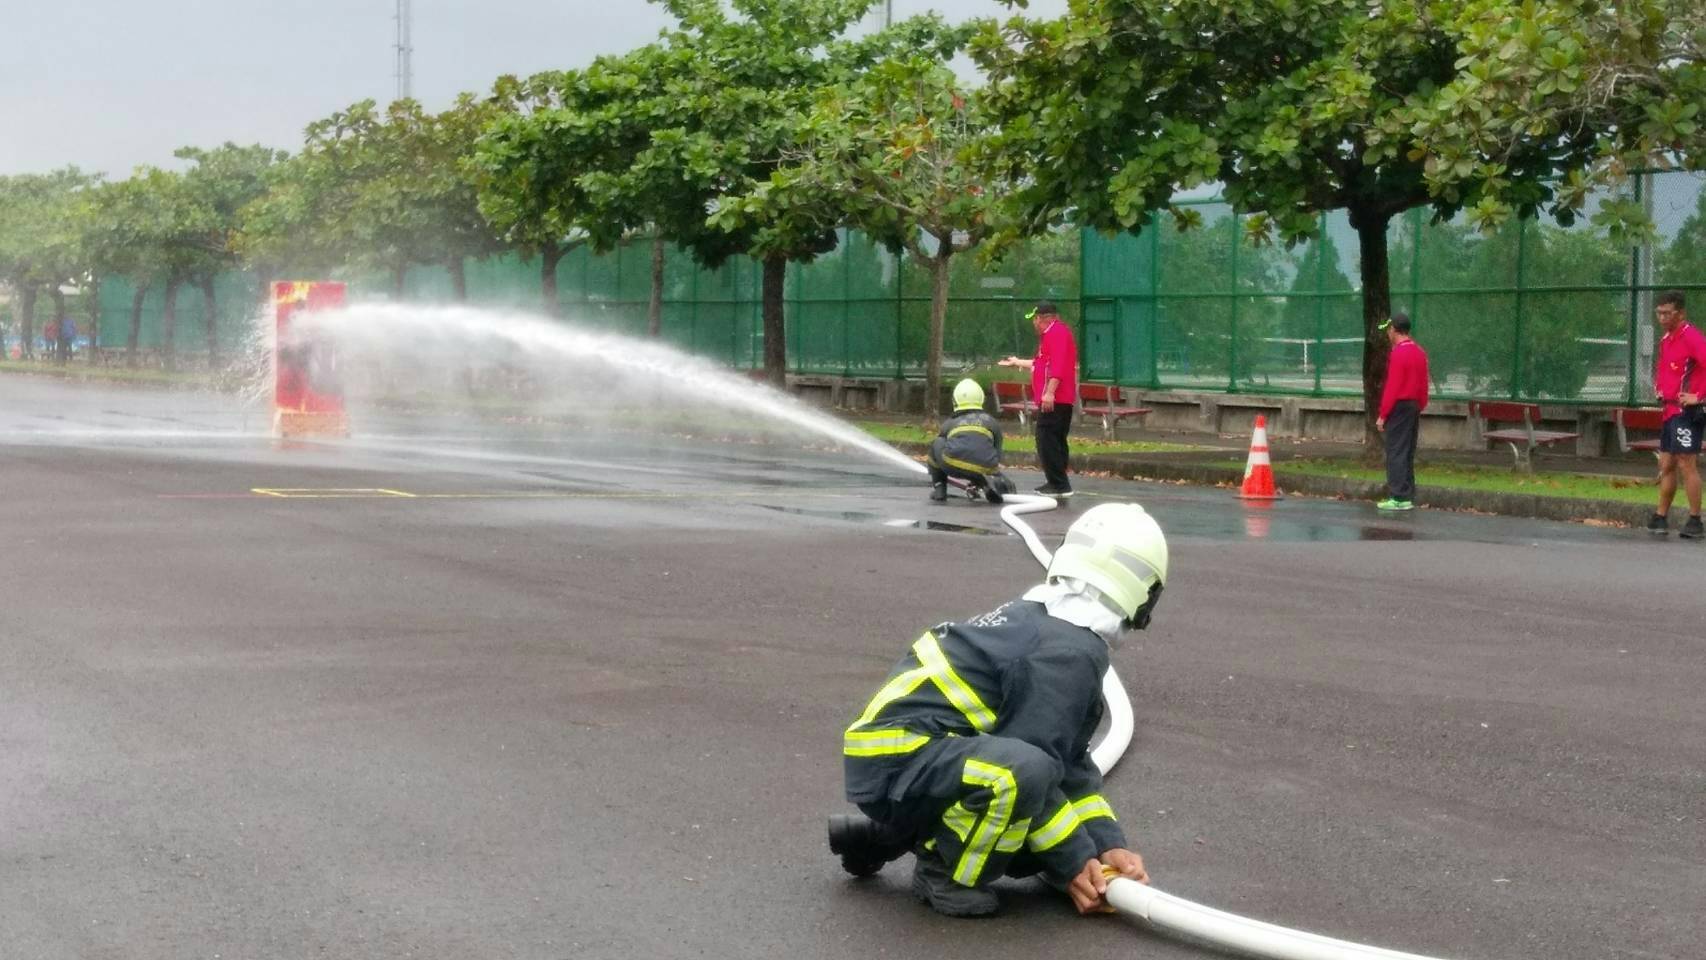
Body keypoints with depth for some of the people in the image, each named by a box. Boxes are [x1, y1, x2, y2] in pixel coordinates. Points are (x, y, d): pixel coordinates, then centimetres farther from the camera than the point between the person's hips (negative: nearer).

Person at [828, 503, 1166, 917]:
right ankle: (943, 873, -9)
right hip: (897, 761, -10)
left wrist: (1108, 844, 9)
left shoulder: (1037, 621, 13)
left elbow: (1070, 761, 16)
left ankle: (894, 834, 19)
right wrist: (1073, 862, -7)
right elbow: (1034, 763, -17)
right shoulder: (1070, 651, -17)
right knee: (1022, 770, -34)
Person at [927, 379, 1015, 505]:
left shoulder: (949, 423, 31)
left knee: (936, 444, 30)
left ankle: (939, 488, 23)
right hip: (984, 469, 0)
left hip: (953, 465, 0)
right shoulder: (992, 422, 30)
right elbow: (997, 453, 34)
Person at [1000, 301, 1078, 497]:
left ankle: (1059, 485, -15)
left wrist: (1049, 392, -27)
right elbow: (1042, 363, 33)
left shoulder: (1056, 332, -11)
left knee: (1046, 440, -12)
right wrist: (1018, 362, 43)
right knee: (1056, 441, 14)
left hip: (1053, 399, -11)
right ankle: (1057, 483, 19)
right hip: (1062, 399, 11)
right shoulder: (1055, 332, 22)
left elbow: (1058, 365, -23)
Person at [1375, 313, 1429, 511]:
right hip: (1414, 406, 9)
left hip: (1399, 407, -9)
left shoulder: (1398, 354, -16)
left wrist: (1382, 415, -14)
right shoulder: (1419, 352, 10)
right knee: (1408, 454, 12)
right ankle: (1408, 497, 14)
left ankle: (1398, 498, -6)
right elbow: (1423, 385, 13)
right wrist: (1420, 408, 19)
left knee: (1396, 454, -5)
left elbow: (1392, 387, -18)